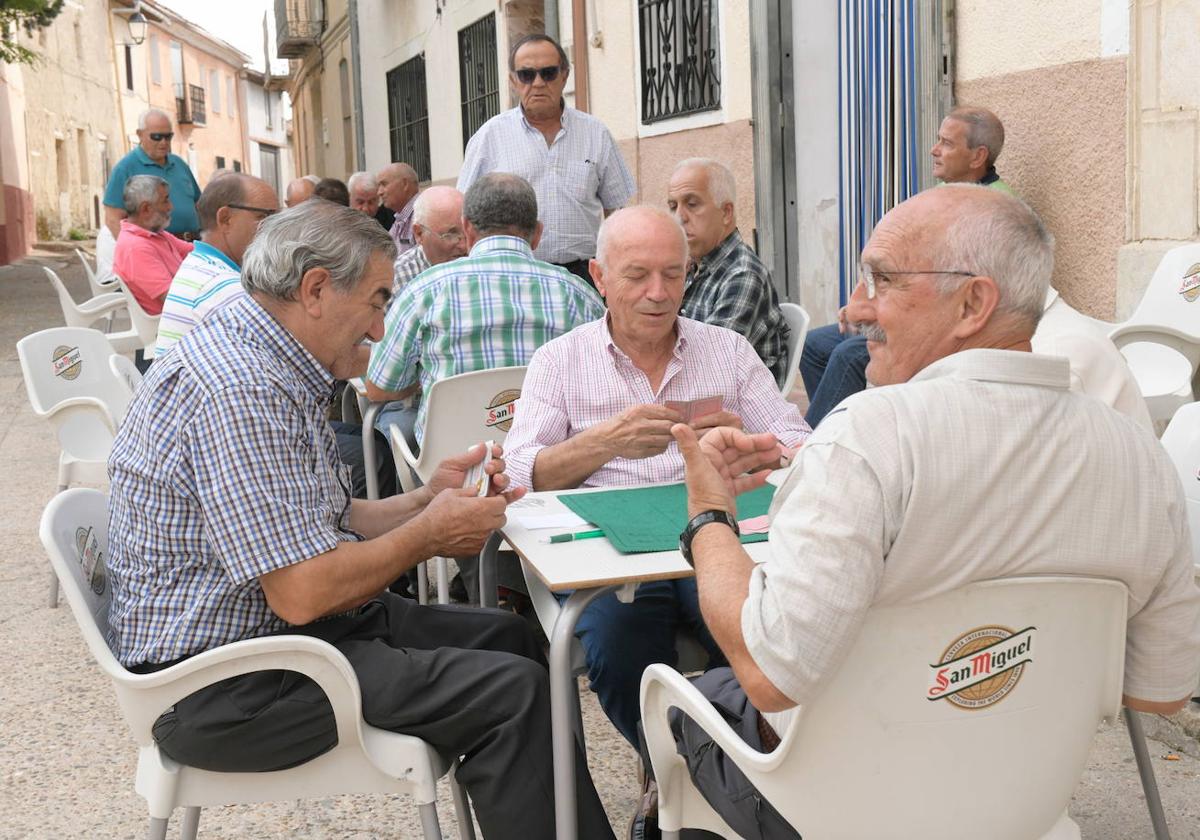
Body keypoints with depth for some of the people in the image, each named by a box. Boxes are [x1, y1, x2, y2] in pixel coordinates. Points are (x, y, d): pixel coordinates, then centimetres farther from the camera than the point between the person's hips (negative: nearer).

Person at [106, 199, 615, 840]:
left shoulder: (268, 366, 9)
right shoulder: (242, 391, -25)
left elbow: (325, 524, 14)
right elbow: (303, 591, -28)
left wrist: (426, 500, -1)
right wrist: (430, 533, -13)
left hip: (266, 621, 11)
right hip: (223, 688, -11)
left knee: (507, 638, 12)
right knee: (511, 691, -17)